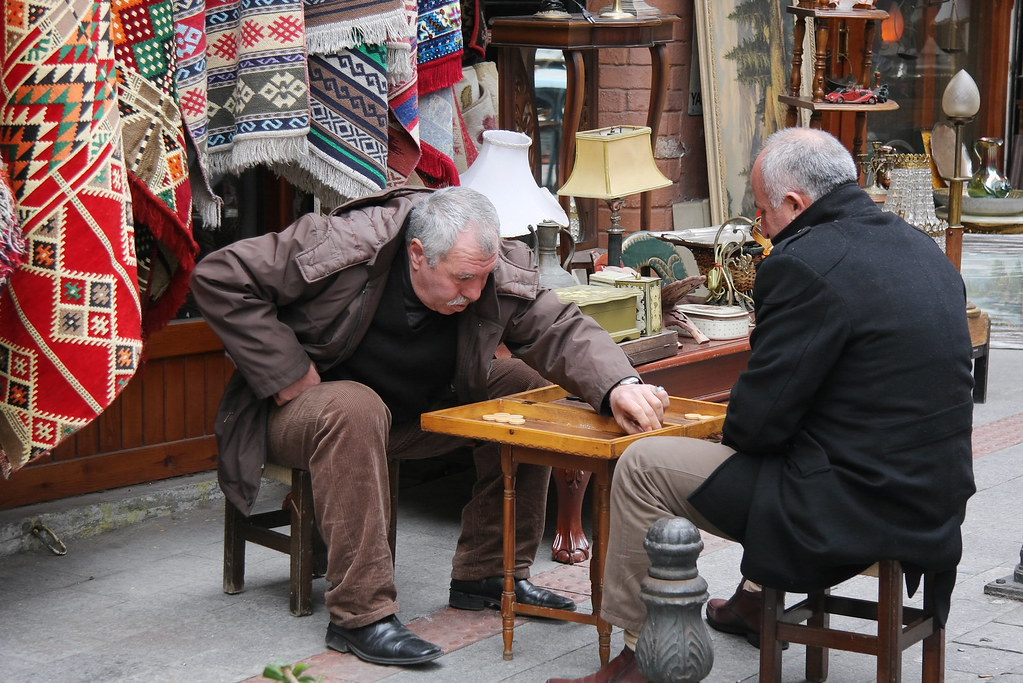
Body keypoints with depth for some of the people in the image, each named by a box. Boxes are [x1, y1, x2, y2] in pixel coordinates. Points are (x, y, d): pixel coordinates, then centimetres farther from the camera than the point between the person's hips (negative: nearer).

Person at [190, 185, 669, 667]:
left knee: (528, 387, -7)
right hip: (302, 406, -6)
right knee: (355, 408, -40)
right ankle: (360, 614, -34)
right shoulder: (341, 248, -28)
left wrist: (618, 385, -39)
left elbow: (563, 329, -17)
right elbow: (219, 277, -25)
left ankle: (487, 573, 0)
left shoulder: (499, 276, -14)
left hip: (411, 416, 6)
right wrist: (286, 373, -26)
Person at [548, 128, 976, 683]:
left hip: (856, 507, -9)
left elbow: (759, 422, -17)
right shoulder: (921, 247, 8)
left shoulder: (803, 263, -19)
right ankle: (756, 600, 46)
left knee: (642, 465, 0)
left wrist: (733, 435, 5)